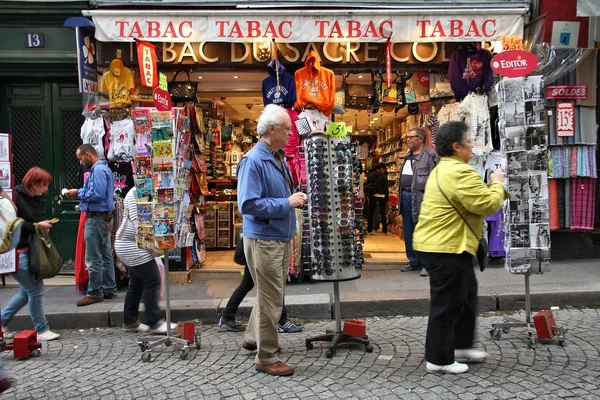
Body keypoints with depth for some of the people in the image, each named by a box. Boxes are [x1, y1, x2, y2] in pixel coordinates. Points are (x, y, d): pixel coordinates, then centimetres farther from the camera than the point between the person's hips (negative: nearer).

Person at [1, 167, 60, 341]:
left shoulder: (36, 199, 11)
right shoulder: (15, 197, -15)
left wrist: (43, 225, 2)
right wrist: (36, 226, -20)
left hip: (29, 250, 9)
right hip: (17, 251, -9)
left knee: (26, 291, 16)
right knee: (36, 289, -5)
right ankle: (41, 330, 7)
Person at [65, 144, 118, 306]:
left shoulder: (98, 170, -16)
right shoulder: (103, 168, 16)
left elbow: (97, 194, -24)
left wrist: (78, 193, -11)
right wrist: (80, 193, 5)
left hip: (97, 218, -11)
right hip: (104, 217, 11)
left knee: (93, 258, -3)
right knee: (105, 256, 14)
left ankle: (94, 293, 4)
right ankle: (109, 290, 21)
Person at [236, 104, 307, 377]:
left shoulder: (279, 157, 9)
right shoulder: (253, 161, -20)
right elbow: (248, 205, -27)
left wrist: (296, 199, 4)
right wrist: (287, 203, -24)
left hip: (281, 237, 9)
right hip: (263, 239, -9)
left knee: (269, 294, 22)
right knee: (271, 300, 0)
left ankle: (253, 338, 41)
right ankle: (267, 359, 15)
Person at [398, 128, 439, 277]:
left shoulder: (430, 154, -7)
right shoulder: (408, 156, 19)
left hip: (422, 196, -9)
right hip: (406, 196, 9)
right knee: (408, 231, 12)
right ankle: (413, 261, 24)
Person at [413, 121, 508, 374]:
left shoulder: (443, 170, 17)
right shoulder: (460, 173, -20)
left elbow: (473, 200, 25)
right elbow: (489, 205, -20)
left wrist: (493, 188, 13)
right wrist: (497, 183, -2)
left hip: (438, 245, 11)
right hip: (446, 249, -11)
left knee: (465, 295, 22)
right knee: (447, 305, 0)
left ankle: (461, 345, 33)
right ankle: (439, 359, 12)